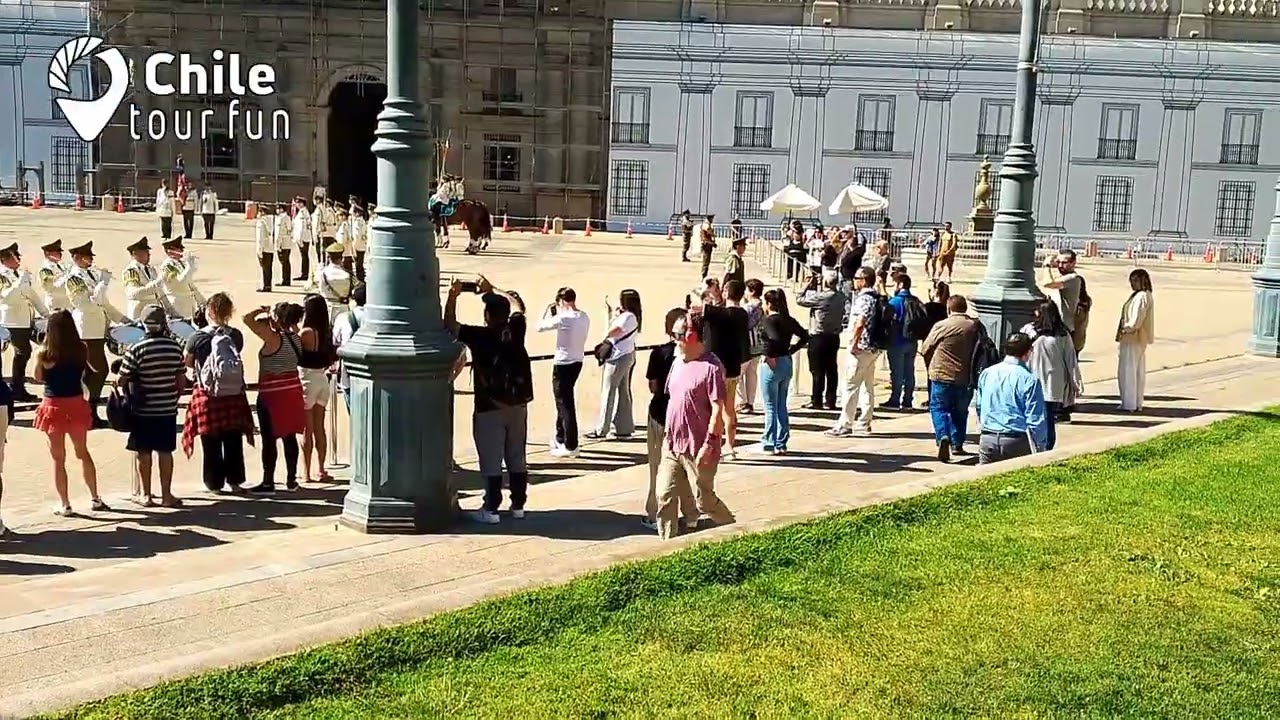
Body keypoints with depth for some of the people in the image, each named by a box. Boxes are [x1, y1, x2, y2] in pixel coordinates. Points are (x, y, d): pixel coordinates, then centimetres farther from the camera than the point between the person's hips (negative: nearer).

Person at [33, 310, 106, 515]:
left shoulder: (44, 354, -14)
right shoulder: (81, 350, -7)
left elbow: (38, 378, -1)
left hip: (54, 406, -3)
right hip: (77, 404, 3)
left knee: (58, 458, 8)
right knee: (83, 452, 20)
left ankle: (64, 505, 13)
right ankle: (95, 499, 26)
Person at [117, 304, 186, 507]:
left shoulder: (136, 349, -13)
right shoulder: (175, 347, -3)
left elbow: (122, 380, -10)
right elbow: (181, 380, 3)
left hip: (143, 409, -3)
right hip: (168, 408, 3)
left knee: (142, 452, 9)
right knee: (165, 451, 10)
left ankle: (145, 494, 15)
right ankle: (166, 494, 12)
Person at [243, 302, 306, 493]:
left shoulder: (273, 338, -17)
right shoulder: (295, 338, 3)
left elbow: (247, 318, -20)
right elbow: (294, 327, 28)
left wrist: (262, 310, -3)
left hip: (272, 393, -7)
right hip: (293, 391, 7)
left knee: (269, 439, -1)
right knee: (290, 437, 12)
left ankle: (268, 483, 3)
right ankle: (291, 480, 18)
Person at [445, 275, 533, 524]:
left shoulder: (479, 336, -14)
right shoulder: (515, 330, -2)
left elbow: (450, 324, -5)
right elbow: (517, 305, 18)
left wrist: (453, 296, 3)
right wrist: (492, 290, 25)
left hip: (490, 409, -5)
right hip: (518, 405, 5)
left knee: (491, 462, 1)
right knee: (517, 459, 13)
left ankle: (491, 510, 5)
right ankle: (518, 505, 20)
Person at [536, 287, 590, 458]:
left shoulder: (562, 318, -19)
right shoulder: (585, 318, 3)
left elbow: (540, 327, -10)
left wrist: (548, 311, 5)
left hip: (563, 364, -8)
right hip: (577, 362, 8)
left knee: (565, 404, -2)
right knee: (565, 401, 21)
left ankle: (571, 447, 0)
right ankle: (560, 439, 34)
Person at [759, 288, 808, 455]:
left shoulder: (769, 320, -14)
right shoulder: (789, 320, 7)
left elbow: (775, 339, -30)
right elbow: (804, 337, 10)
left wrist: (770, 355, -18)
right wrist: (790, 350, 8)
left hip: (772, 364, -7)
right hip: (787, 363, 7)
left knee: (770, 407, 2)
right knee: (782, 406, 14)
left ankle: (770, 444, 8)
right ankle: (781, 444, 18)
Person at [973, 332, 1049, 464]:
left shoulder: (986, 373, 6)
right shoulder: (1029, 379, -10)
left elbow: (978, 405, 17)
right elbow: (1035, 419, -9)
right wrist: (1040, 450, -3)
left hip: (987, 440, 4)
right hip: (1017, 443, -4)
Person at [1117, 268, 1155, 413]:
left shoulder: (1141, 297, -19)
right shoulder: (1145, 296, 14)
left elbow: (1135, 321, -22)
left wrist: (1123, 330, -10)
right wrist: (1125, 330, 10)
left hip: (1132, 340, -10)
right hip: (1139, 340, 10)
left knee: (1127, 372, -4)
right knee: (1138, 372, 13)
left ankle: (1129, 404, 0)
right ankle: (1137, 404, 19)